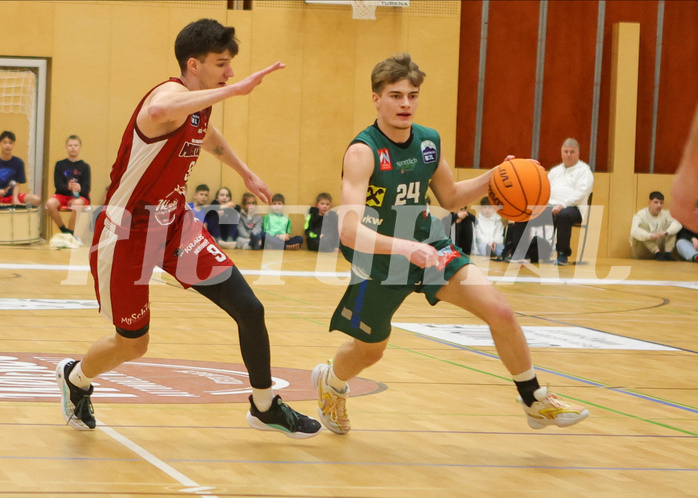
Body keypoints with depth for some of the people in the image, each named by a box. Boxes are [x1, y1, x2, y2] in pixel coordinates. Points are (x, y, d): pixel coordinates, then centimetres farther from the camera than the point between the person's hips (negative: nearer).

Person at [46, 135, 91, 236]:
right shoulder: (60, 164, 9)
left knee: (77, 204, -38)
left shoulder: (84, 166, 5)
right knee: (50, 203, -31)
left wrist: (79, 189, -28)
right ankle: (64, 230, -12)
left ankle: (70, 232, -21)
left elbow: (86, 189, -3)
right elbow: (58, 185, -2)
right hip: (62, 195, 2)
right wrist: (68, 187, -25)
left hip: (80, 196, -2)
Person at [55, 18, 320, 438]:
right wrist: (235, 90, -53)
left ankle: (265, 407, 14)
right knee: (132, 344, 8)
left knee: (249, 309, -5)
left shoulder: (201, 105, 3)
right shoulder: (171, 94, -24)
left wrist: (247, 174, 33)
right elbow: (158, 112, -53)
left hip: (175, 223, 7)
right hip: (127, 233, -7)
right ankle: (75, 378, 41)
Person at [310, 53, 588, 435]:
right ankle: (330, 382, 53)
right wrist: (405, 247, -49)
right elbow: (349, 230, -36)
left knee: (500, 311, -12)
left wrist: (492, 179, -4)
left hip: (428, 246, 4)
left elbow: (450, 197, 14)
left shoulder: (429, 142, -5)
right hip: (380, 260, -4)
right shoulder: (363, 152, -26)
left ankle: (536, 402, 5)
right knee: (369, 351, 16)